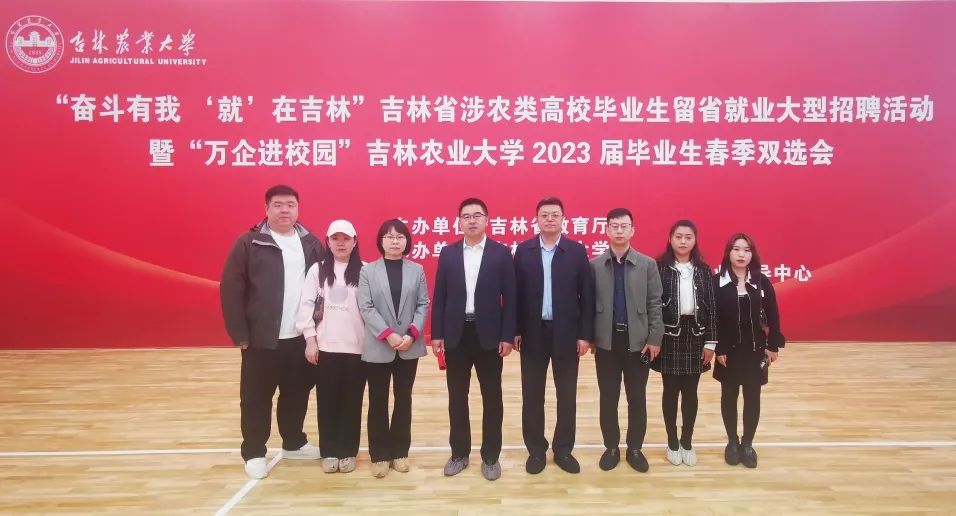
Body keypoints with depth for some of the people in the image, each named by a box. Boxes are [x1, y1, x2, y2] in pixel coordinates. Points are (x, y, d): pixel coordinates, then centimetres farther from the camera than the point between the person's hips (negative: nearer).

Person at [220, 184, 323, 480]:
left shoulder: (311, 243, 7)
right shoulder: (249, 243, -5)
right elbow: (231, 290, -7)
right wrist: (240, 334, -10)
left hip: (302, 338, 4)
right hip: (262, 339, -4)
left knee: (298, 393, 16)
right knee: (256, 398, 6)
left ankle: (293, 443, 33)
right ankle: (254, 453, 21)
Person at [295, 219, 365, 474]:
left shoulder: (364, 271, -2)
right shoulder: (317, 270, 4)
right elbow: (306, 305, 2)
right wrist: (310, 339, -4)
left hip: (356, 348, -1)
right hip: (325, 347, 1)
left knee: (351, 402, 7)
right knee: (327, 402, 8)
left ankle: (348, 451, 20)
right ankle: (329, 452, 21)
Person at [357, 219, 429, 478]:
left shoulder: (417, 270, 5)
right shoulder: (368, 271, 2)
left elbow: (423, 305, 1)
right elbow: (365, 308, -6)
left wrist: (412, 334, -13)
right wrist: (388, 334, -17)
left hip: (409, 347, 1)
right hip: (378, 347, -1)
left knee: (404, 399, 10)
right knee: (378, 401, 5)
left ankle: (400, 451, 22)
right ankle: (379, 455, 16)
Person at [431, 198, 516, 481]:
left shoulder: (501, 253, -1)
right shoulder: (448, 253, 5)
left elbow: (509, 297, -2)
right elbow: (439, 296, 5)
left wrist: (508, 336, -7)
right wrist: (436, 334, 0)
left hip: (488, 334, -2)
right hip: (456, 334, 2)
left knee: (492, 397, 7)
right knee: (457, 398, 10)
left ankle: (490, 456, 20)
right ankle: (459, 453, 25)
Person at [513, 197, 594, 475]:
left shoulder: (577, 251, 0)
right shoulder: (523, 251, 2)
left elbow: (587, 296, -1)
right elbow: (516, 294, 1)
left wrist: (585, 334, -5)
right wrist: (515, 331, -3)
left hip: (567, 333, 0)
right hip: (533, 333, 0)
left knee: (567, 395, 9)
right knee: (532, 395, 8)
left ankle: (563, 450, 24)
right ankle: (536, 450, 22)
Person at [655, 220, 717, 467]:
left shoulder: (704, 271, 4)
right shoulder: (660, 268, -5)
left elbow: (711, 307, 3)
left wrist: (710, 342, -1)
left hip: (695, 336, 2)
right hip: (669, 336, -2)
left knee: (690, 392, 10)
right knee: (671, 391, 7)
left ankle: (687, 442, 25)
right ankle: (672, 443, 21)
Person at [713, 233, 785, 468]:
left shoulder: (762, 282, -1)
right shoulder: (718, 282, -8)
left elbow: (772, 316, 1)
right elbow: (713, 319, -9)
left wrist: (773, 346, -2)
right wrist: (718, 349, -12)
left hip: (756, 350, 2)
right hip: (729, 351, -1)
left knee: (752, 398, 8)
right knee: (729, 396, 10)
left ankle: (747, 444, 23)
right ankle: (732, 442, 25)